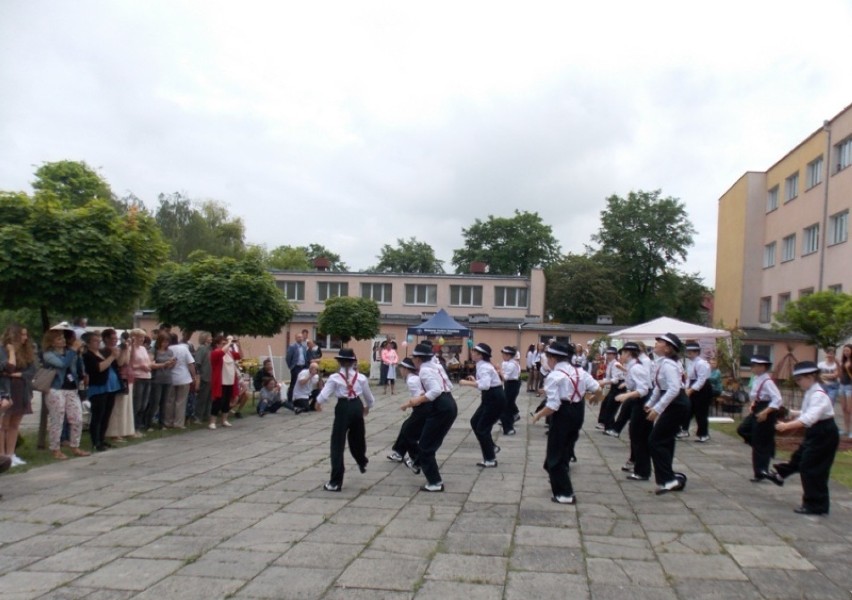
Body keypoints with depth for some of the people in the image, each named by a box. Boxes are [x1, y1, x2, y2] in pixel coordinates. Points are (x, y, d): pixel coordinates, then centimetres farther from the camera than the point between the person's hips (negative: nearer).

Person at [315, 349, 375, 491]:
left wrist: (318, 403, 13)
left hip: (343, 408, -4)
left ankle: (336, 481, -3)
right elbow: (369, 396, 14)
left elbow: (324, 395, -10)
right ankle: (362, 462, 55)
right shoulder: (361, 377, 3)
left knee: (338, 443, 0)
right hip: (357, 407, 4)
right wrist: (367, 406, 35)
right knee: (357, 437, 28)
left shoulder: (335, 377, -8)